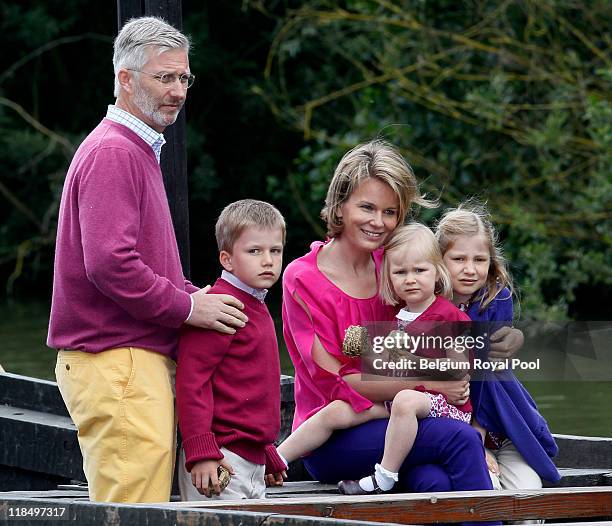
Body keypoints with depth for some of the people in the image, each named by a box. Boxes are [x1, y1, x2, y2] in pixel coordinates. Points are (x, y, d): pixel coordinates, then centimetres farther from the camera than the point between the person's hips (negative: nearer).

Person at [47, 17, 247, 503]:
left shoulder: (139, 151, 23)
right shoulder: (112, 152, -12)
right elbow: (110, 264, -22)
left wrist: (197, 296, 10)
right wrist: (187, 306, -12)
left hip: (143, 358, 11)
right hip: (116, 364, -11)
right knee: (135, 509, -14)